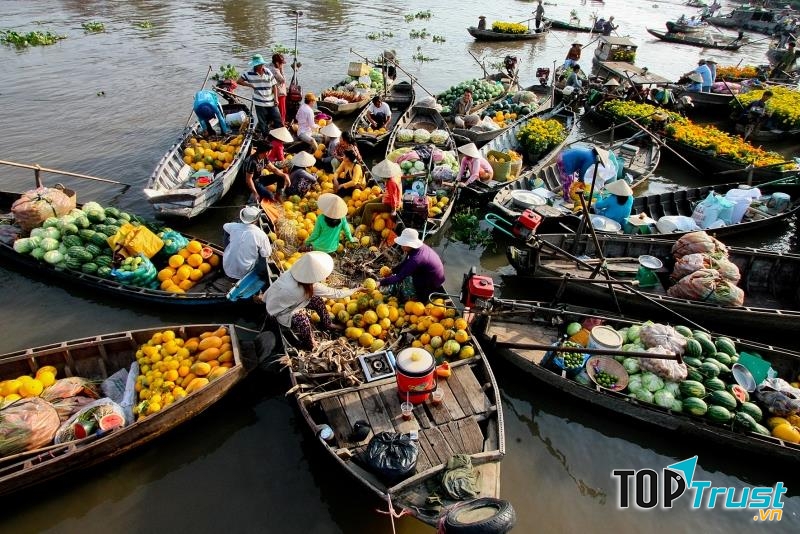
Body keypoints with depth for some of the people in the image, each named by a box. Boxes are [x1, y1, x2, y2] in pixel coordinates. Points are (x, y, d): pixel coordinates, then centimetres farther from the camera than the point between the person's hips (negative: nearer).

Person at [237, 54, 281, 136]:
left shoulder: (268, 73, 1)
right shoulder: (250, 74, -5)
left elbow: (274, 85, 6)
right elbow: (239, 81, 1)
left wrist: (276, 98, -2)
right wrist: (249, 85, -10)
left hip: (271, 102, 2)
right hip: (260, 103, -2)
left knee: (278, 121, 3)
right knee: (263, 124, 5)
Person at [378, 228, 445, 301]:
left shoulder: (416, 259, -35)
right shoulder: (419, 247, -9)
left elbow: (400, 277, -33)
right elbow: (405, 262, 6)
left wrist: (381, 282, -30)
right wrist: (392, 271, -2)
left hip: (433, 284, -8)